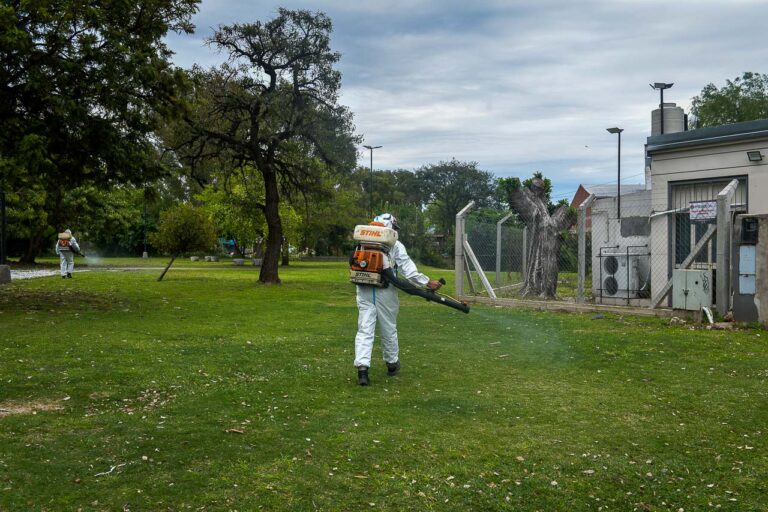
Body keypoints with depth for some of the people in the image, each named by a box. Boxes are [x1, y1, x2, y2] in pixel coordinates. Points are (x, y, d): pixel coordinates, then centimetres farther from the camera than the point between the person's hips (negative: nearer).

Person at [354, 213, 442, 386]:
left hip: (364, 292, 3)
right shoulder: (395, 245, -1)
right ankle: (392, 363, 30)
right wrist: (427, 282, -11)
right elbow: (408, 269, -10)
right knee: (389, 329, 13)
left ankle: (362, 367, -15)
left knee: (364, 329, 0)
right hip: (385, 293, -2)